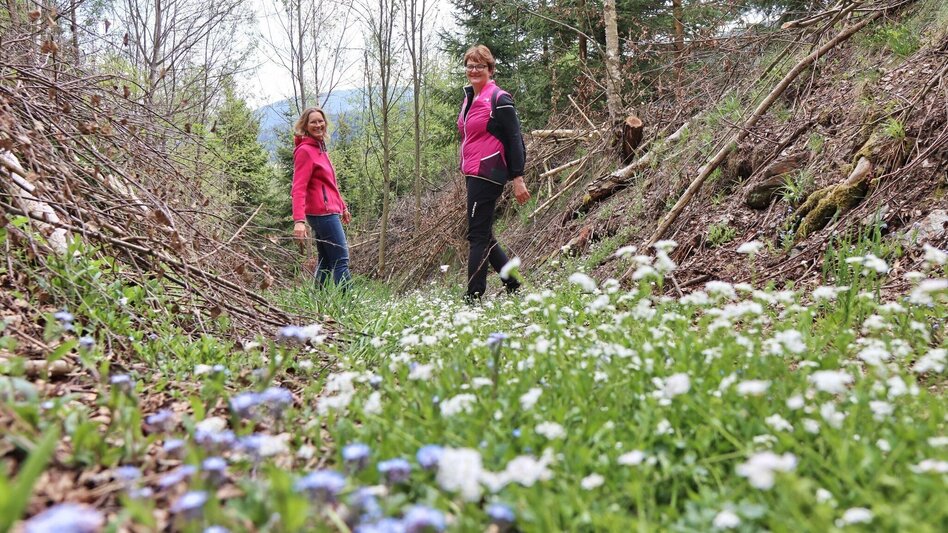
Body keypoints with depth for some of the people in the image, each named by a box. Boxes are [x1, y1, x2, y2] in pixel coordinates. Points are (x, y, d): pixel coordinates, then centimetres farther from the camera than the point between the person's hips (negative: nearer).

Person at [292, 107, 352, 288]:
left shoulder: (320, 148, 16)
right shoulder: (305, 151, -11)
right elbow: (299, 188, -20)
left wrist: (342, 206, 28)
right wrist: (299, 220, -30)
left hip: (329, 212, 10)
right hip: (322, 213, -10)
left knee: (326, 262, 13)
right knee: (341, 260, -9)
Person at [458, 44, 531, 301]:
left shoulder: (499, 100, -10)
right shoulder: (469, 99, 16)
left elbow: (515, 140, -12)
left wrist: (517, 178, -15)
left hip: (488, 174, -9)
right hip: (473, 175, 9)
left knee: (478, 236, -7)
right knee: (482, 235, 13)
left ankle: (473, 297, -2)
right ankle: (514, 285, 23)